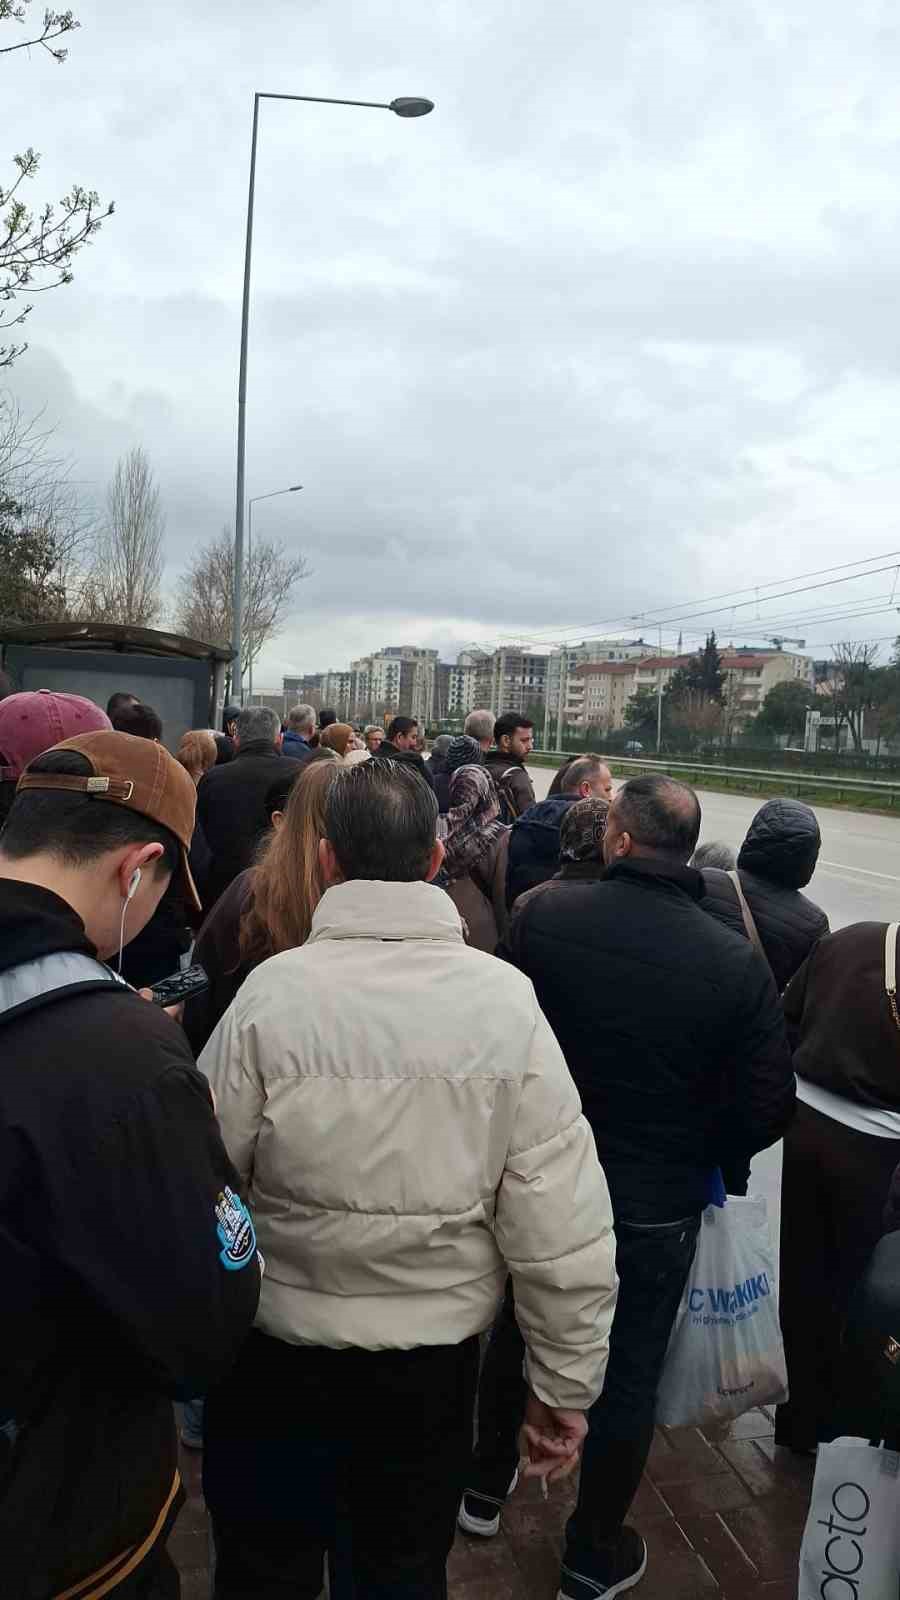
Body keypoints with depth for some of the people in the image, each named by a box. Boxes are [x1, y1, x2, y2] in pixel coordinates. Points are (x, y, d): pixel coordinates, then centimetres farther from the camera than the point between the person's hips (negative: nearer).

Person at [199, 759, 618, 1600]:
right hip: (436, 1352, 2)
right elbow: (563, 1225, -14)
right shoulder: (506, 998, -16)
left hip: (278, 1350, -1)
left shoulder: (271, 991, -20)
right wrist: (565, 1385, -1)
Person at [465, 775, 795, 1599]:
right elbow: (770, 1102, -13)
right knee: (629, 1374, 20)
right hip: (656, 1204, -1)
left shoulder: (543, 915, -18)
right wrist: (705, 1155, 6)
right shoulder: (737, 961, -19)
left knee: (516, 1332, 26)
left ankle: (487, 1484, 49)